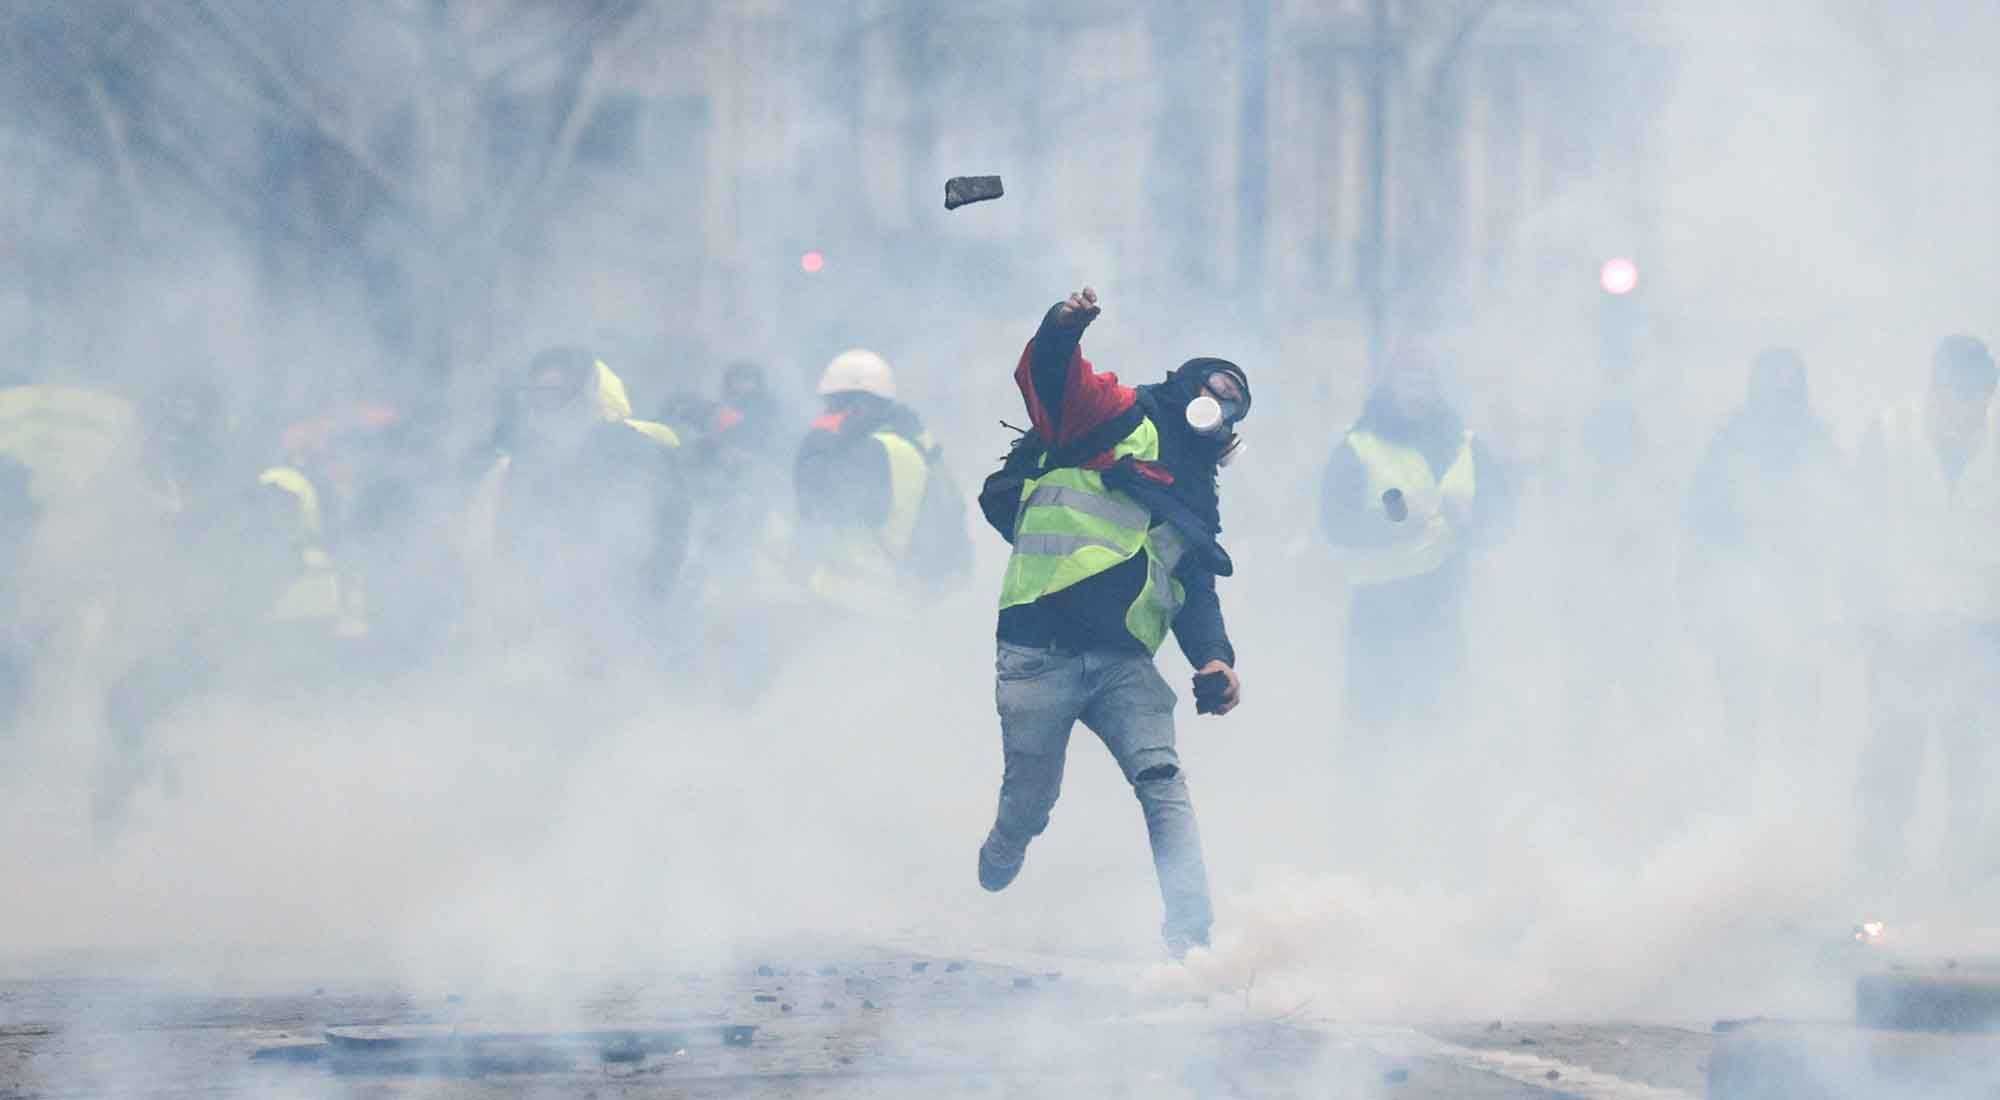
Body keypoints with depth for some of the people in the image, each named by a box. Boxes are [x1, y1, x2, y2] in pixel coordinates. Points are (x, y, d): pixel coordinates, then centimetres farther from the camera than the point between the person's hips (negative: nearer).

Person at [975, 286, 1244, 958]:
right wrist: (1063, 331, -31)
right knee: (1028, 807, -1)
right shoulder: (1120, 417, 8)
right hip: (1042, 646, -5)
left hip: (1124, 662, 5)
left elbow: (1196, 594, 18)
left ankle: (1190, 944, -25)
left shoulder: (1196, 500, 25)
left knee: (1162, 779, -17)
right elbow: (1046, 378, -8)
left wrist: (1214, 660, -1)